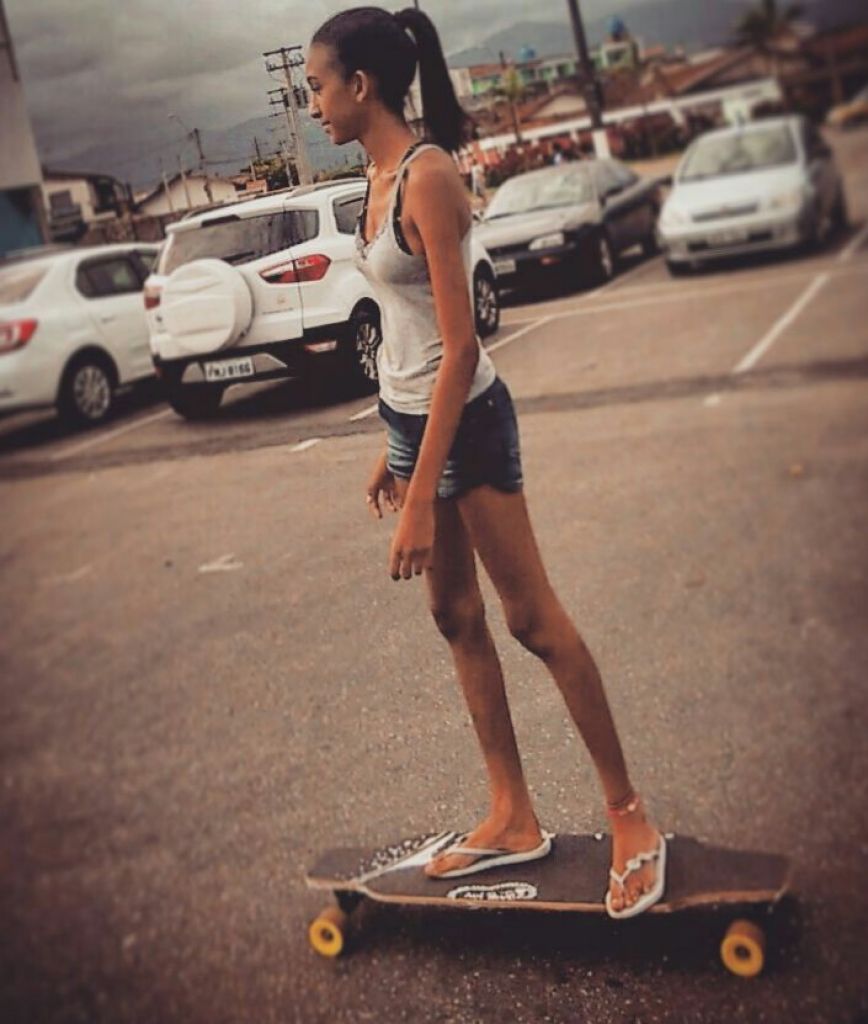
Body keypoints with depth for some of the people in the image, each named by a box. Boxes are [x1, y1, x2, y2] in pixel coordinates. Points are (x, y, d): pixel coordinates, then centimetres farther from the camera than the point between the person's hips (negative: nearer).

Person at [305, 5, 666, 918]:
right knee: (456, 619, 12)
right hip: (412, 419, 9)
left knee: (533, 619, 0)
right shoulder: (380, 176, 8)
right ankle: (513, 818, 25)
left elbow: (459, 348, -22)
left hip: (464, 422, -9)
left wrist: (422, 498, -23)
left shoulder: (428, 175, -17)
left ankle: (629, 815, 15)